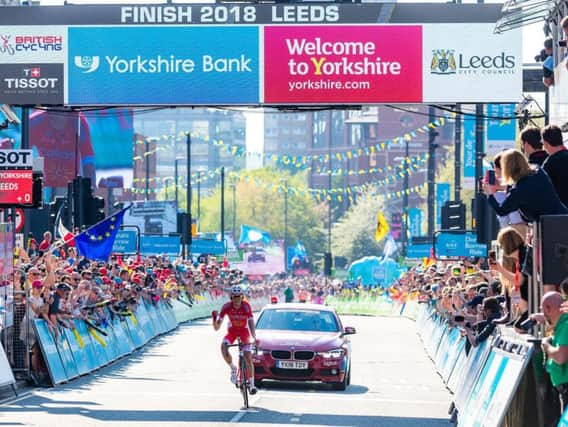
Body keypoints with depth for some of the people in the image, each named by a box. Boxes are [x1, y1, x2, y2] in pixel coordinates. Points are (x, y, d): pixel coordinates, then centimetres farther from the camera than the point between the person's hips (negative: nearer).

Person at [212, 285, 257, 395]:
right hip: (232, 331, 1)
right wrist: (214, 319, -42)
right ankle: (233, 368, -6)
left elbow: (251, 323, -35)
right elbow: (217, 328, -21)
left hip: (244, 331, -1)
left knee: (248, 357, -13)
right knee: (223, 347, -29)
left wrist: (254, 338, -50)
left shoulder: (246, 306, -26)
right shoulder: (226, 307, -22)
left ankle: (252, 384, -1)